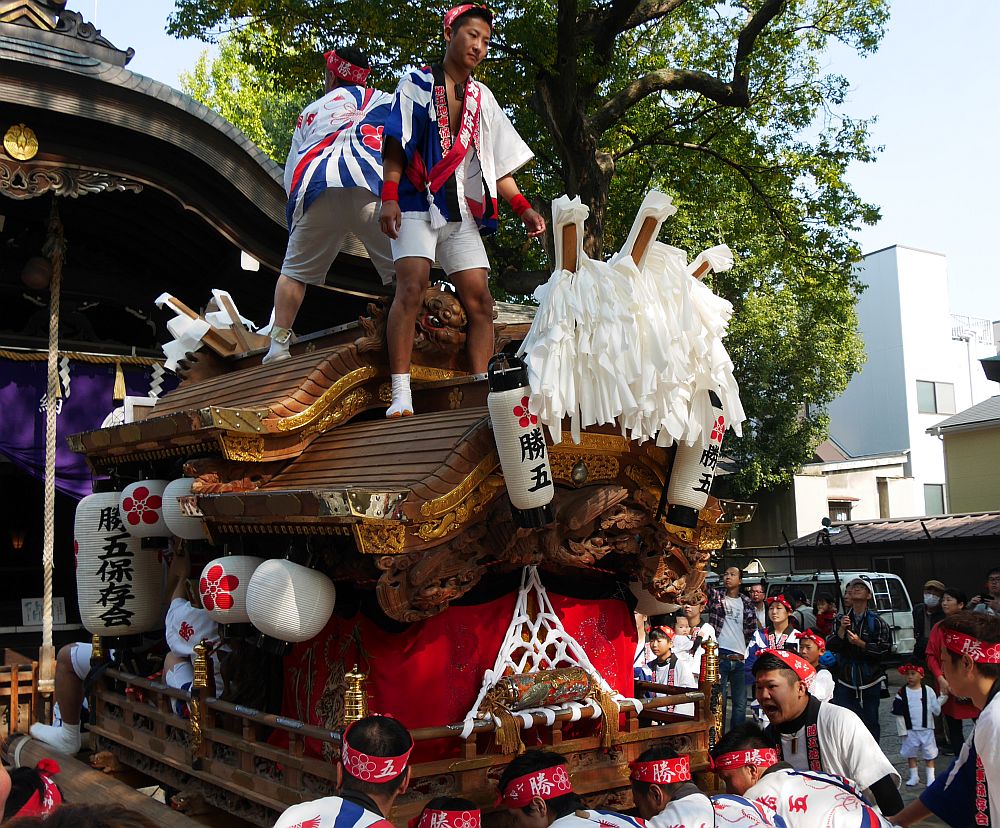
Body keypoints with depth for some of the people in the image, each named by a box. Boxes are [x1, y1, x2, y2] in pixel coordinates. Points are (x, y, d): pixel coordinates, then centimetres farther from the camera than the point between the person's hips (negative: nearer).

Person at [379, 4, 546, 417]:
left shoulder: (482, 98, 18)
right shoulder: (417, 83, 8)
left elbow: (499, 162, 15)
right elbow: (396, 144, -1)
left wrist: (523, 208, 2)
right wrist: (389, 196, -15)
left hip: (464, 212, 5)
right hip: (417, 201, -5)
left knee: (480, 302, -5)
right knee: (411, 287, -22)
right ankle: (400, 396, -25)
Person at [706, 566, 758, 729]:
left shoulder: (746, 602, 11)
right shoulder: (715, 596, 4)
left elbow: (752, 626, 22)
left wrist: (744, 644, 13)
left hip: (739, 659, 3)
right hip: (720, 656, -3)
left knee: (740, 703, 7)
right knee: (719, 701, 0)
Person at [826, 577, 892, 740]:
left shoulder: (876, 622, -2)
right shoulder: (841, 620, 5)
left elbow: (885, 649, -10)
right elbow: (830, 647, 1)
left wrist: (860, 643, -18)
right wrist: (841, 631, -14)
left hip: (870, 681, -1)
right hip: (845, 681, 2)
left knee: (870, 722, 6)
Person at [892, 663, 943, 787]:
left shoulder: (928, 691, -3)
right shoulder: (902, 692, -4)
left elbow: (936, 710, 1)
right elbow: (898, 713, -2)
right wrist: (902, 730, -4)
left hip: (927, 729, -1)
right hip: (910, 730, 1)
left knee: (929, 753, 6)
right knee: (911, 753, 10)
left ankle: (931, 777, 18)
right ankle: (914, 777, 23)